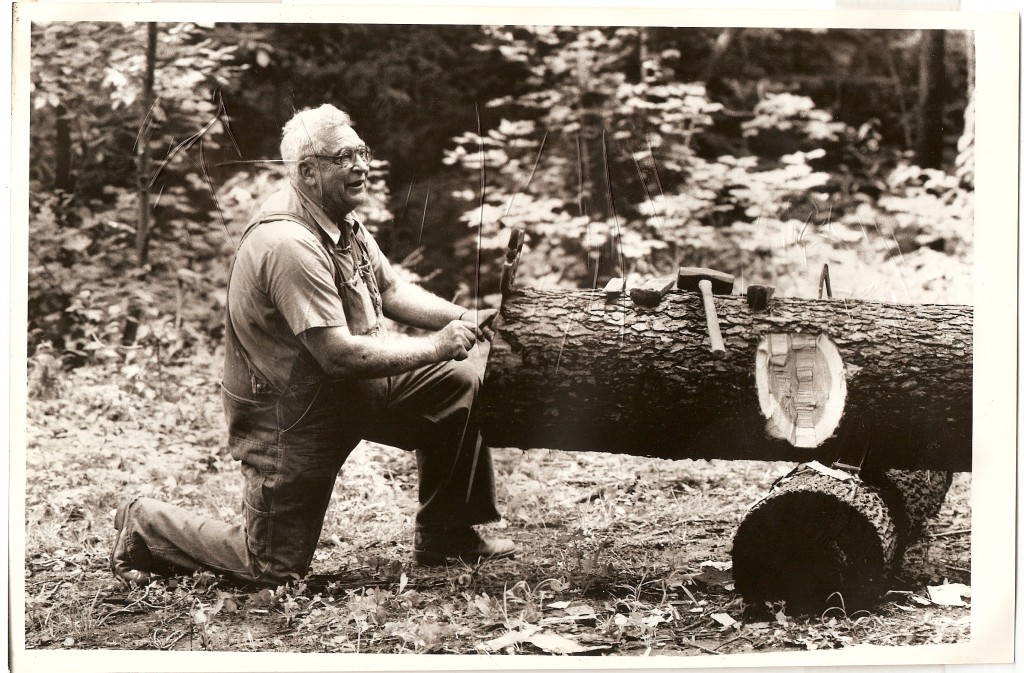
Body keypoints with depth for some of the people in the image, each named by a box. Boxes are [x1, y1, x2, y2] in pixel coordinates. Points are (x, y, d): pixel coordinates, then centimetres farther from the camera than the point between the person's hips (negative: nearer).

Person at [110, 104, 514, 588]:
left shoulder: (342, 222, 3)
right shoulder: (289, 244, -29)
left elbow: (392, 291, 13)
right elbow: (339, 355, -32)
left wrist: (463, 319, -4)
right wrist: (437, 346, -25)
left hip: (348, 387, 9)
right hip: (286, 415, -9)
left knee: (460, 379, 0)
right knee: (274, 569, -2)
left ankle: (445, 538, 12)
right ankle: (146, 527, 20)